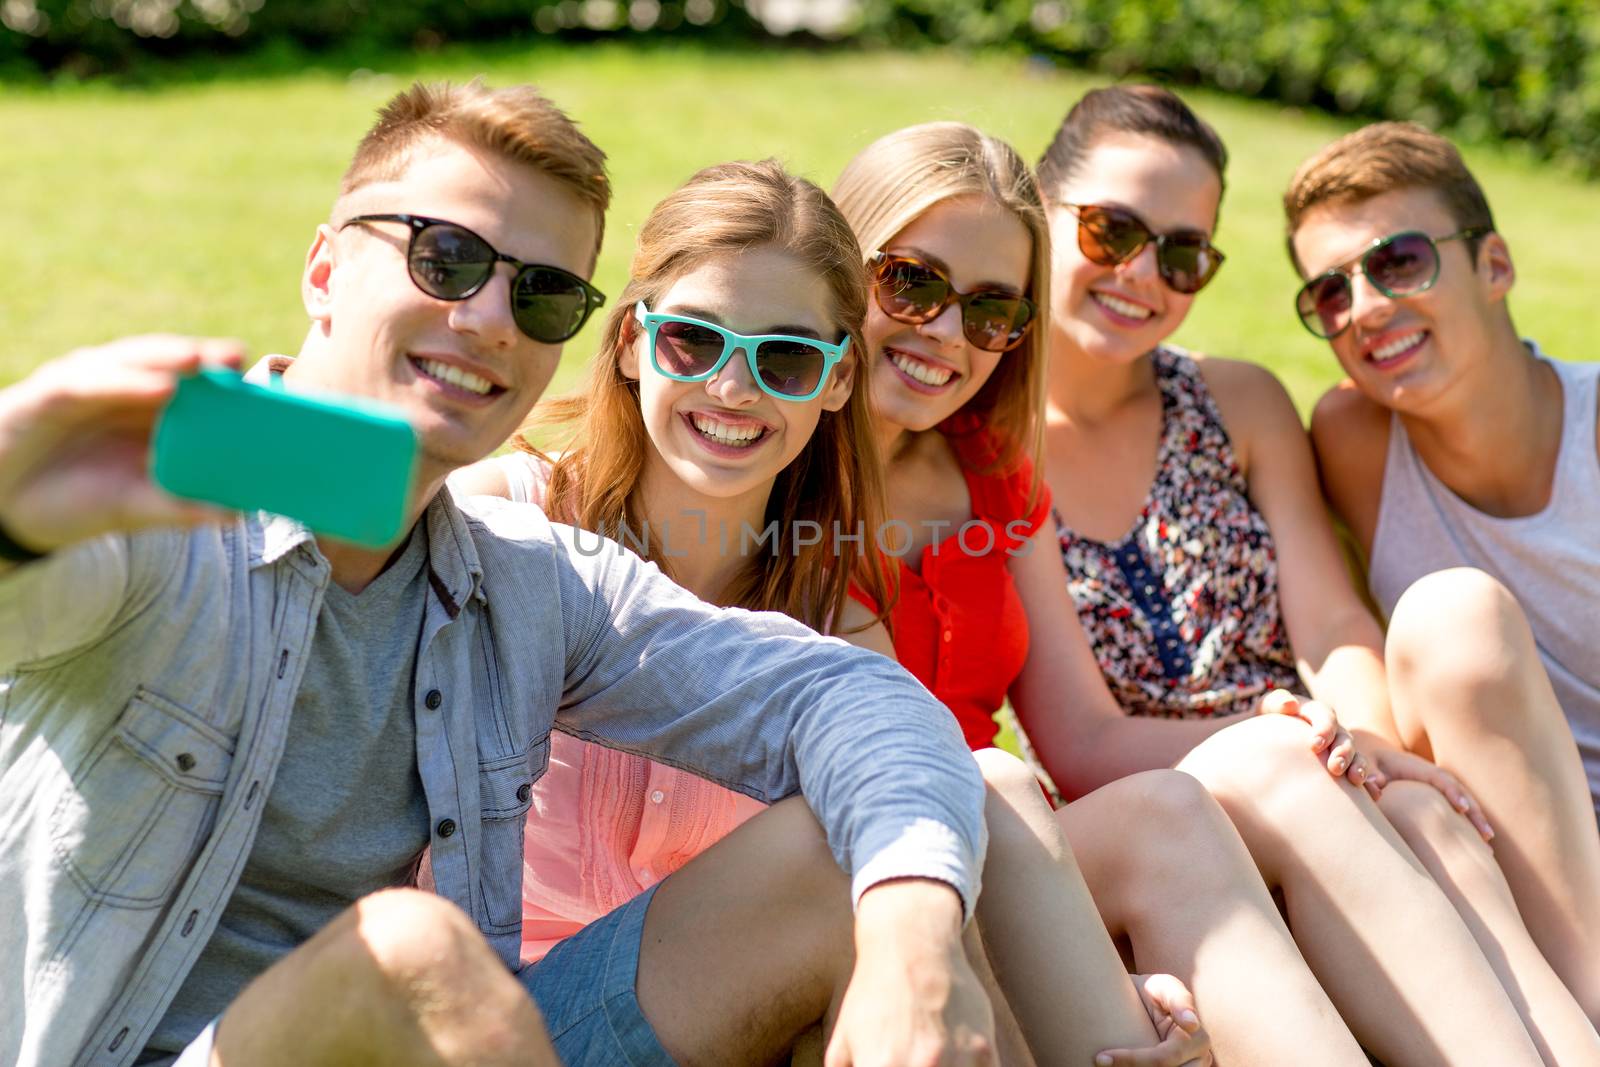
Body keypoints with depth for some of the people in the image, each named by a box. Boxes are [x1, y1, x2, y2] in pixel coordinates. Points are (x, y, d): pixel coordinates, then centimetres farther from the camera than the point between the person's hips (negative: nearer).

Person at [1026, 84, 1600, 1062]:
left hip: (1317, 797, 4)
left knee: (1455, 613, -28)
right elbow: (1079, 743, -8)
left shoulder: (1241, 407, 12)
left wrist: (1366, 740, -25)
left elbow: (1337, 633, -1)